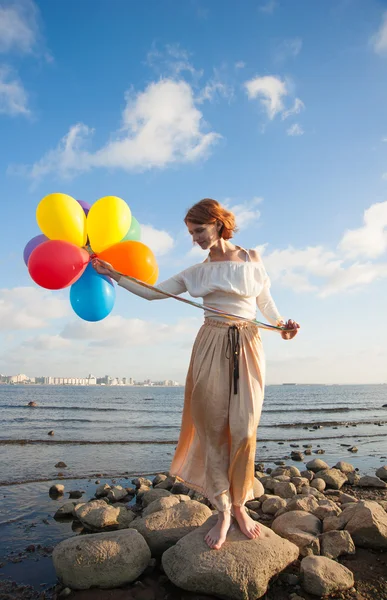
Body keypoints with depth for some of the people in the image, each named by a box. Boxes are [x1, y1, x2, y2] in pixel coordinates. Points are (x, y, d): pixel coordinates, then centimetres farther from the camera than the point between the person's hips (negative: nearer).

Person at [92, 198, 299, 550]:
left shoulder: (251, 259, 7)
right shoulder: (197, 273, 10)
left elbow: (265, 300, 11)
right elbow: (153, 292, 9)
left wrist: (282, 325, -7)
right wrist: (115, 276, 3)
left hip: (247, 348, -1)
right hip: (211, 348, 1)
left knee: (243, 431, -1)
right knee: (213, 430, 2)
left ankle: (239, 505, 19)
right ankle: (223, 512, 15)